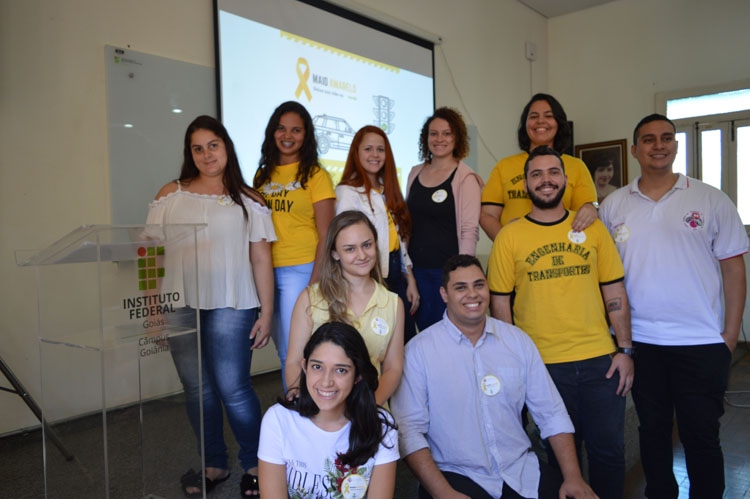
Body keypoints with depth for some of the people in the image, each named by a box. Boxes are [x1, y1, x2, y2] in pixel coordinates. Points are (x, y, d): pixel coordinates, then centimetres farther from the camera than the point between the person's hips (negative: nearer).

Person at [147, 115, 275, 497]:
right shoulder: (170, 195, 11)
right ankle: (214, 465, 27)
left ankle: (255, 465, 17)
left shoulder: (248, 201, 7)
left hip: (231, 307, -2)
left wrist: (266, 313, -1)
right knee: (197, 389, 10)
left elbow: (261, 258, 3)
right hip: (181, 307, 3)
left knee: (233, 389, -5)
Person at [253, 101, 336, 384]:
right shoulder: (263, 176, 14)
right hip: (267, 272, 5)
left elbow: (325, 235, -6)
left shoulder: (315, 175, -2)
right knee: (284, 351, 14)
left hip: (301, 269, -5)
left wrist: (315, 283, -14)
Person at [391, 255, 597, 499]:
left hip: (521, 469, 4)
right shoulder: (419, 350, -8)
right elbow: (409, 430, -10)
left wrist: (573, 477, -3)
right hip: (455, 475, -4)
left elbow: (551, 412, 6)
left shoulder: (517, 339, 5)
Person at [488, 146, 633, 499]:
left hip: (600, 360, 2)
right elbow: (500, 303, 0)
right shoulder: (509, 237, -1)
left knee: (608, 450, 10)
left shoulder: (592, 227, 5)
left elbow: (615, 292, 7)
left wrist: (625, 350, 2)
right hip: (542, 364, -1)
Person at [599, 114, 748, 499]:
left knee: (702, 437, 8)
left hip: (702, 342, -1)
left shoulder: (711, 200, 0)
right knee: (652, 430, 16)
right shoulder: (613, 205, 4)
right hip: (639, 341, 2)